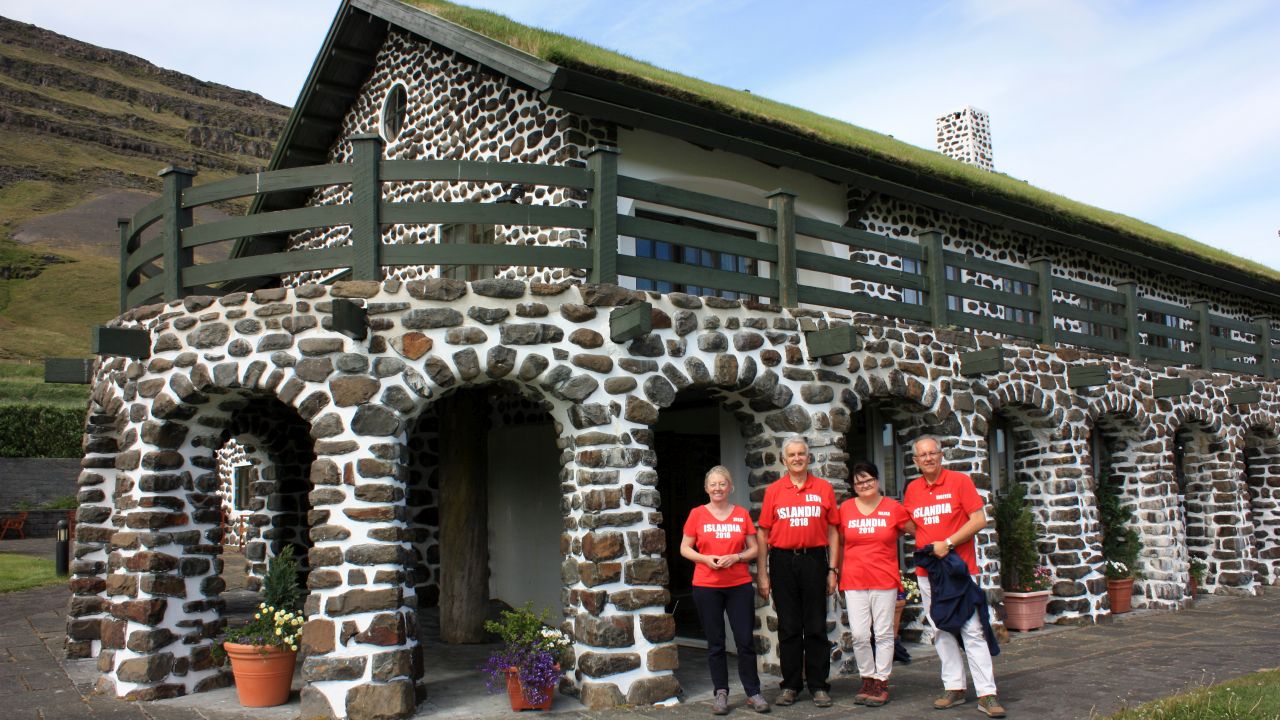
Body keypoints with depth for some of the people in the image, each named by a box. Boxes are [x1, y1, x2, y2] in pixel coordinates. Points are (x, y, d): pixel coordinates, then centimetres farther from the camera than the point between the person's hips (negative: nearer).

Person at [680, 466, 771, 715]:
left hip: (739, 585, 1)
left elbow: (754, 549, 6)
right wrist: (705, 559, -13)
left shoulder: (742, 514, 4)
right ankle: (721, 693, 17)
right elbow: (685, 549, 4)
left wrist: (736, 557, -12)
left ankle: (753, 693, 11)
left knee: (746, 640, 1)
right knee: (715, 642, 6)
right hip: (706, 586, 0)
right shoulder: (697, 514, 1)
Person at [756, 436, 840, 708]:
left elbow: (832, 531, 6)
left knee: (816, 627, 4)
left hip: (814, 560, 0)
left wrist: (833, 569, 0)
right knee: (788, 627, 7)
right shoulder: (773, 491, 5)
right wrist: (762, 575, 1)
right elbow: (764, 534, 5)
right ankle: (790, 685, 16)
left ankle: (819, 686, 14)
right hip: (782, 562, 0)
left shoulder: (824, 489, 5)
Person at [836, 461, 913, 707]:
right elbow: (840, 543, 12)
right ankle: (867, 679, 16)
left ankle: (882, 682, 16)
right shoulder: (845, 508, 4)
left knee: (883, 633, 5)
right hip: (854, 582, 1)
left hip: (885, 580, -1)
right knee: (859, 634, -1)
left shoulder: (893, 508, 0)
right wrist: (838, 573, 11)